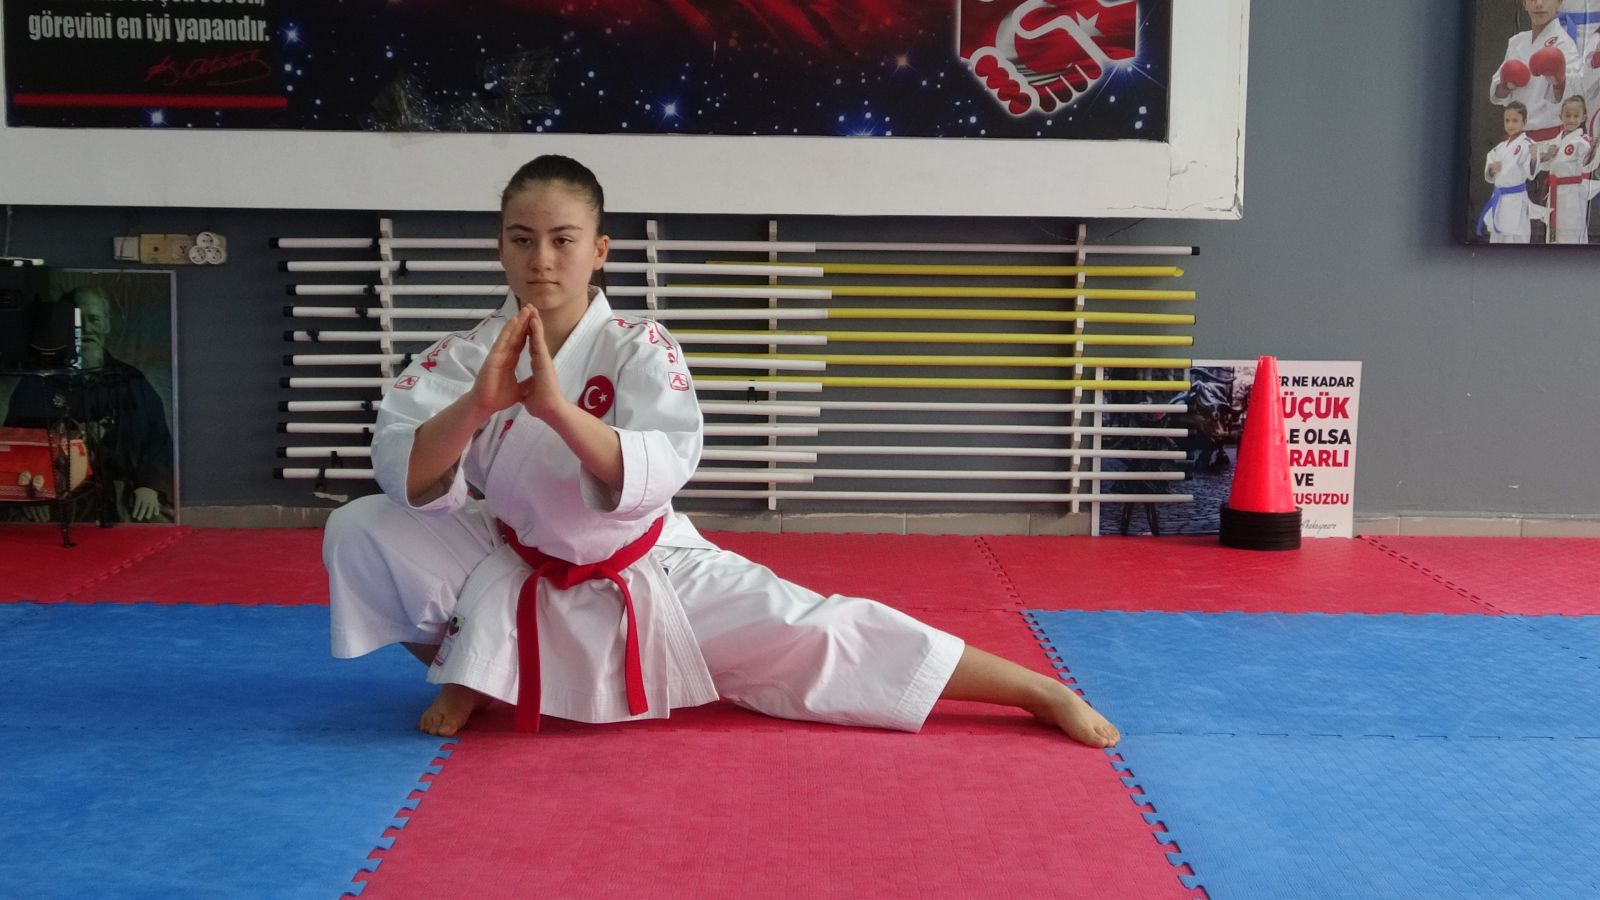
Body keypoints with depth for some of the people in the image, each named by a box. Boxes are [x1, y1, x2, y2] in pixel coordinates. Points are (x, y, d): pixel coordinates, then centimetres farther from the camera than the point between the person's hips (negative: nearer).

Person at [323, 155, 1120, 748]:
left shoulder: (639, 349, -17)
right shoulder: (466, 356, -10)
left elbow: (656, 475, -32)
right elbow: (407, 482, -21)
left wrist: (555, 407, -45)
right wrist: (478, 404, -38)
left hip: (647, 579, -3)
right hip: (517, 576, 3)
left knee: (812, 639, -13)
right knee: (360, 531, -13)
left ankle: (1043, 692, -5)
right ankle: (468, 667, 8)